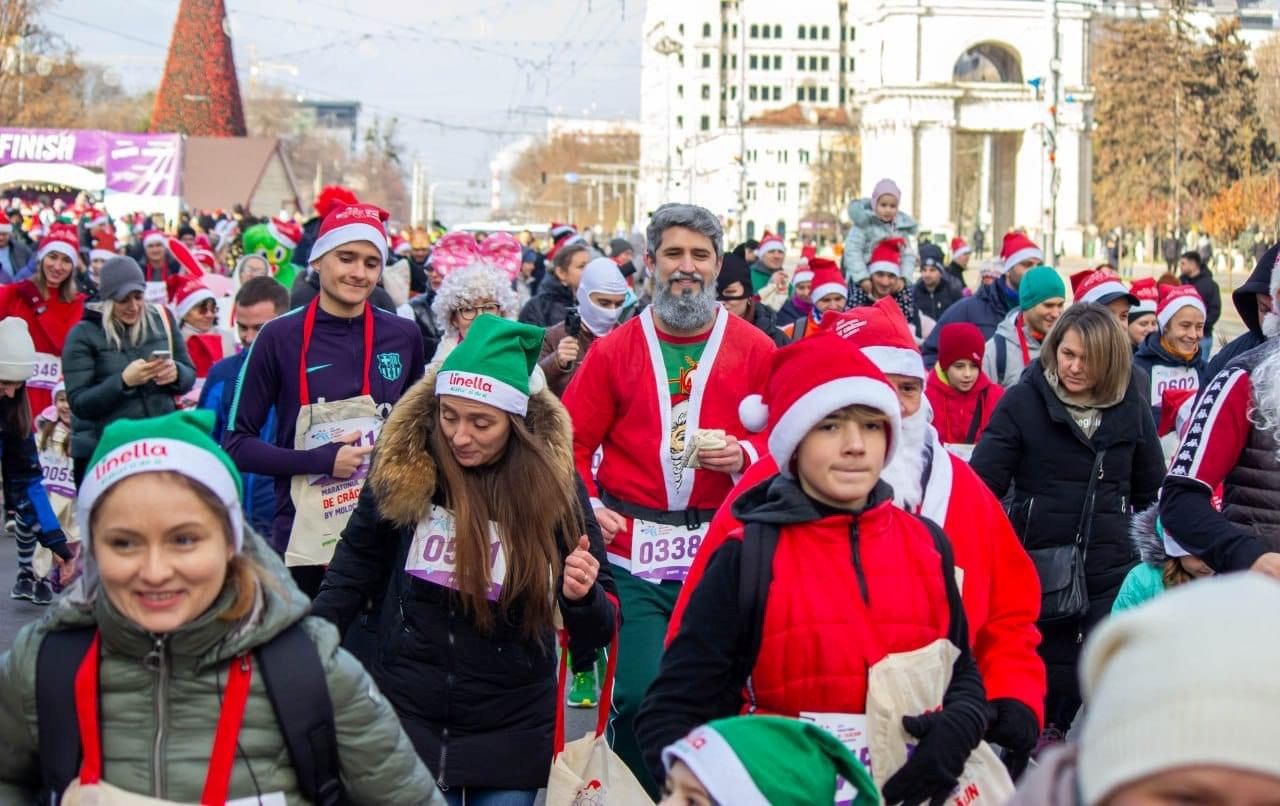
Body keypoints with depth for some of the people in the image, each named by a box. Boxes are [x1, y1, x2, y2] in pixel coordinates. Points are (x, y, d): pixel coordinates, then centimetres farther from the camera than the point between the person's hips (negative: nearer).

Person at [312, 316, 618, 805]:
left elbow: (597, 631, -6)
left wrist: (582, 596, -27)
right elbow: (357, 565, 9)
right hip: (406, 715, 0)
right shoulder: (403, 468, -9)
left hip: (511, 731, 0)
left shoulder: (555, 484, -11)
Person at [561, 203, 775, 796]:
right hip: (632, 549, 0)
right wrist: (585, 505, -10)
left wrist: (743, 457, -14)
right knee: (638, 696, -3)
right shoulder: (614, 351, 6)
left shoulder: (754, 351, 4)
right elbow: (571, 442, 5)